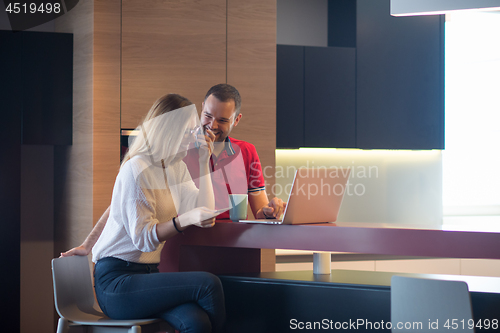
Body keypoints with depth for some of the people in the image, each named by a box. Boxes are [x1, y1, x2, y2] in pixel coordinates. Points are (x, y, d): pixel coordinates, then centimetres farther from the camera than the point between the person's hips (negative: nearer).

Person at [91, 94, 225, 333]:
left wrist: (203, 162, 5)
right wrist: (186, 219, -32)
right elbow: (142, 237, -18)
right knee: (208, 284, -26)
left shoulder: (177, 168, 15)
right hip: (116, 283, -7)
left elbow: (204, 211, 6)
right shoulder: (137, 170, -11)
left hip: (148, 274, 7)